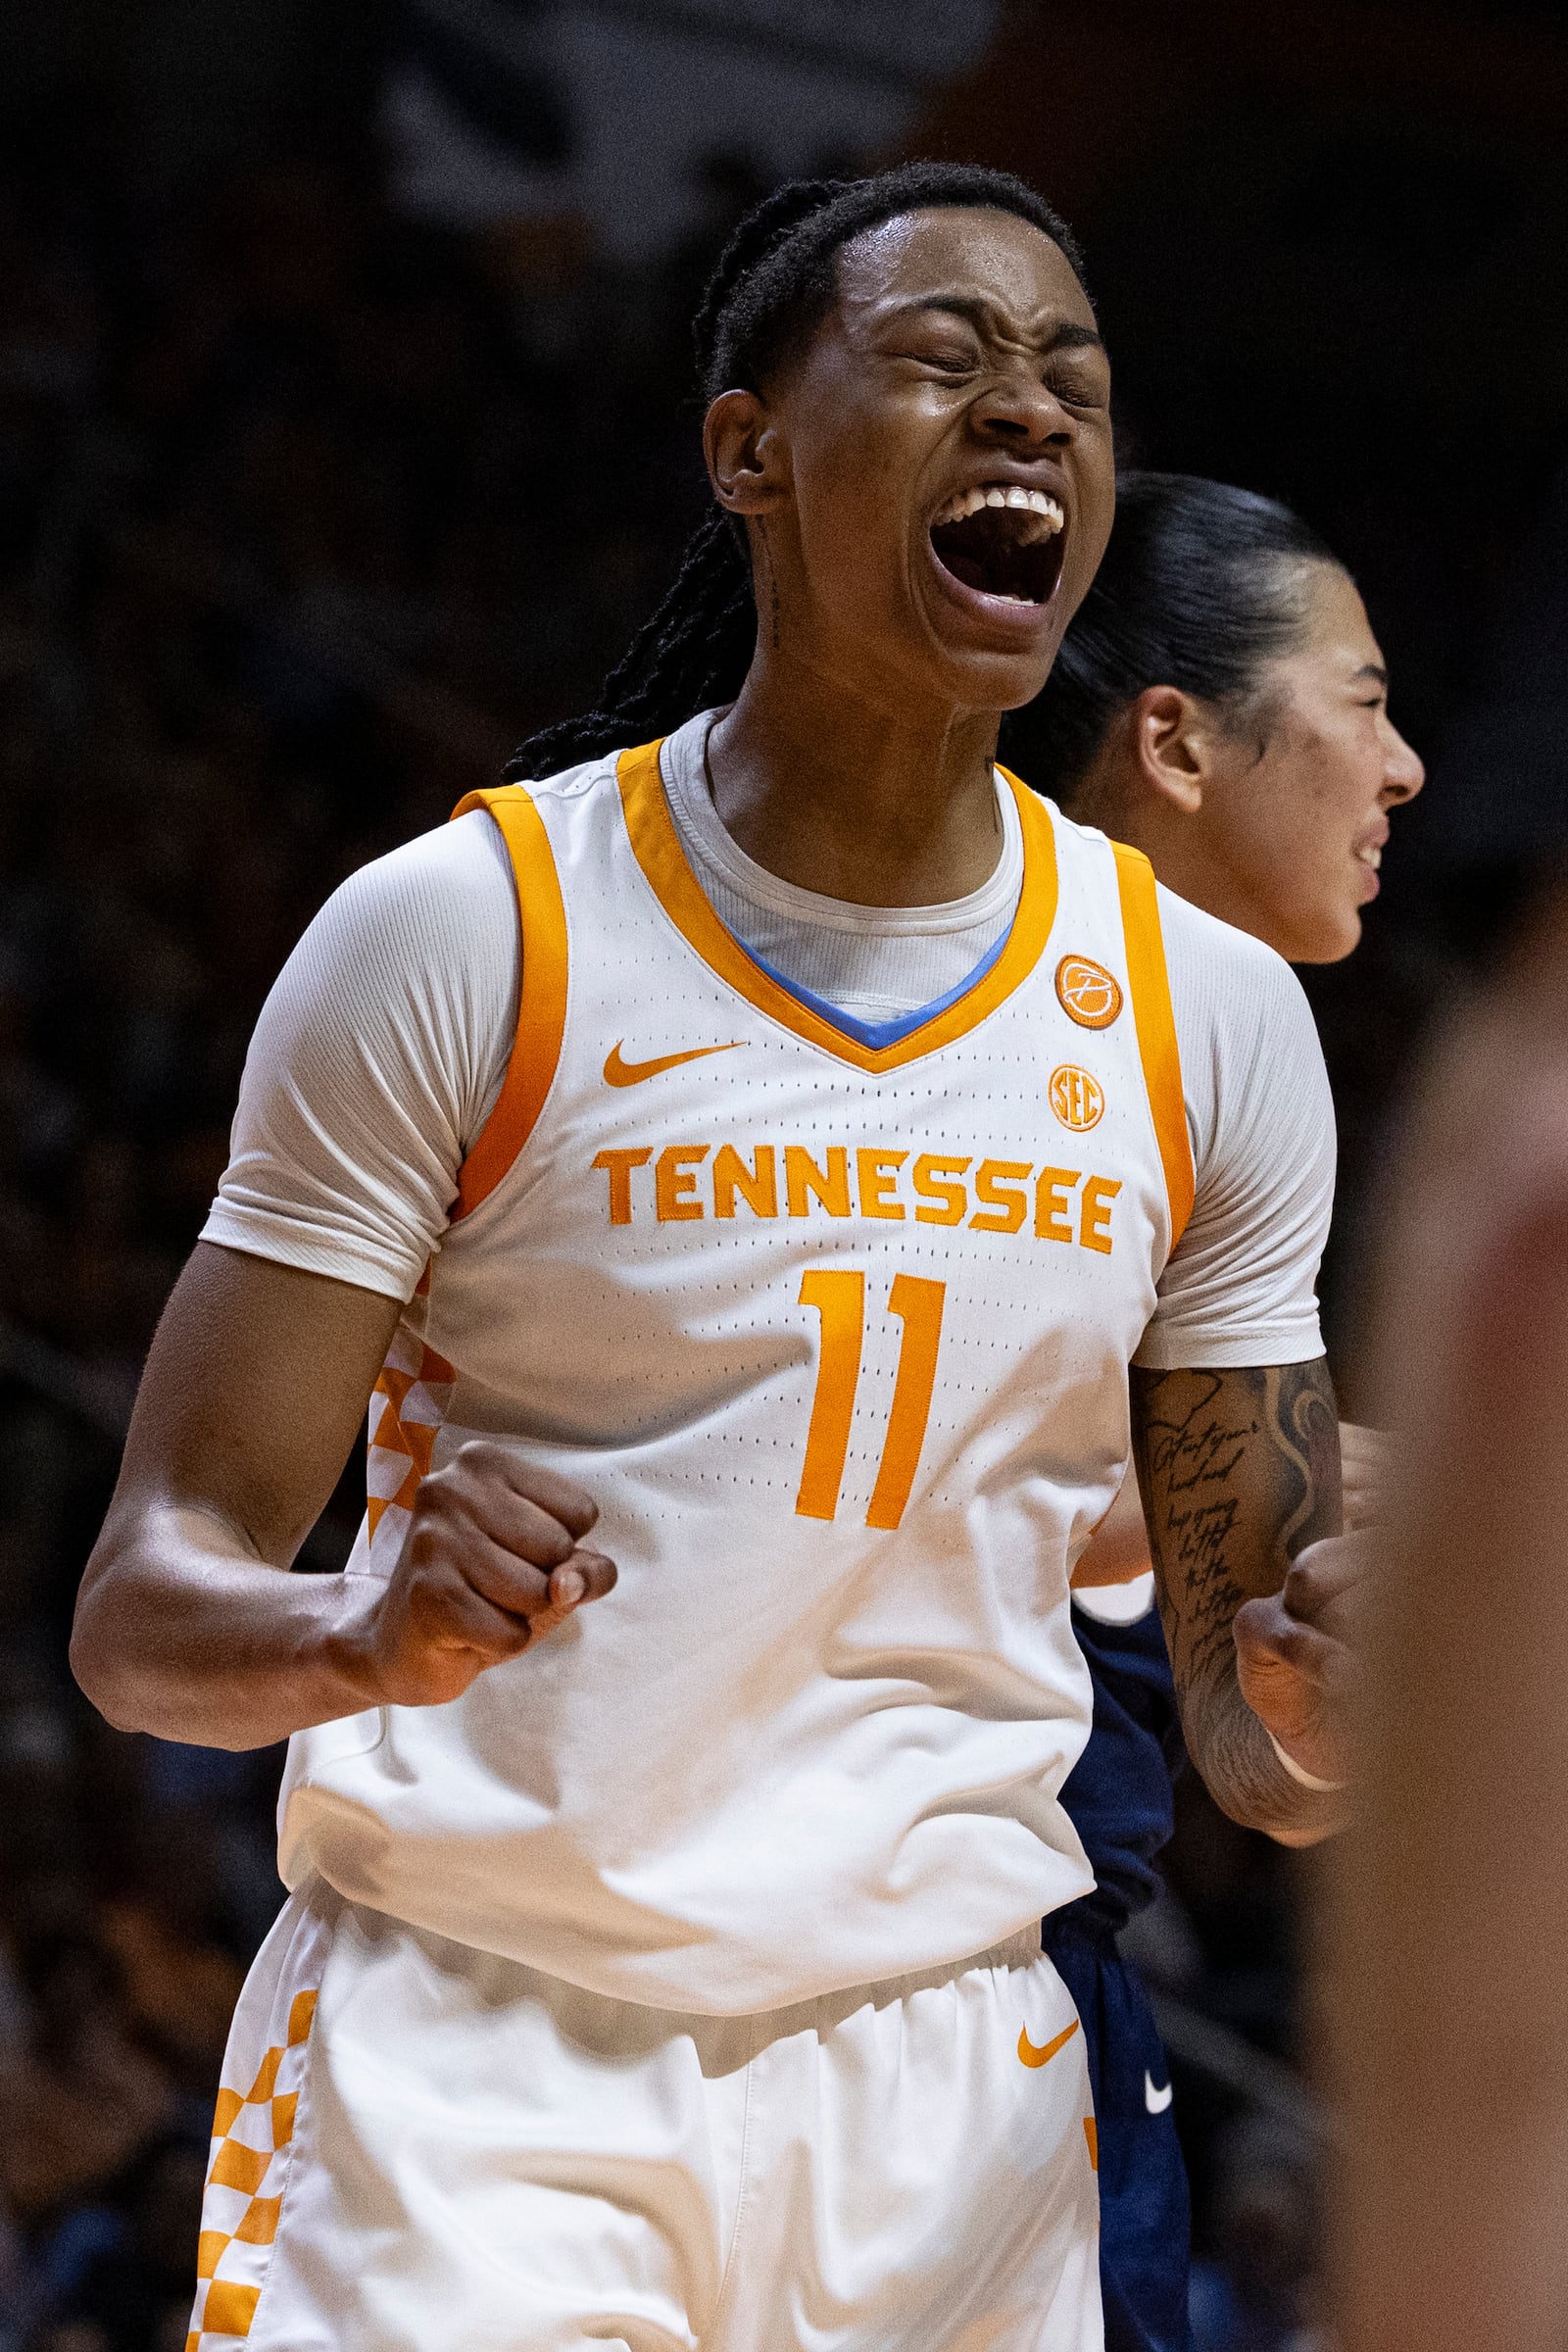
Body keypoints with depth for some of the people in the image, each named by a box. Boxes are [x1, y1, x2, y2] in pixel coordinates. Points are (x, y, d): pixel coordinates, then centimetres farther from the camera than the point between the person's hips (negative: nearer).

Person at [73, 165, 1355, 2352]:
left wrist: (1321, 1715, -14)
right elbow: (147, 1604, -6)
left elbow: (1250, 1722, 10)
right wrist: (367, 1641, -29)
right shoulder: (464, 930, -5)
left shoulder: (1208, 1014, 6)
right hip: (461, 2067, -3)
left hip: (946, 2086, 4)